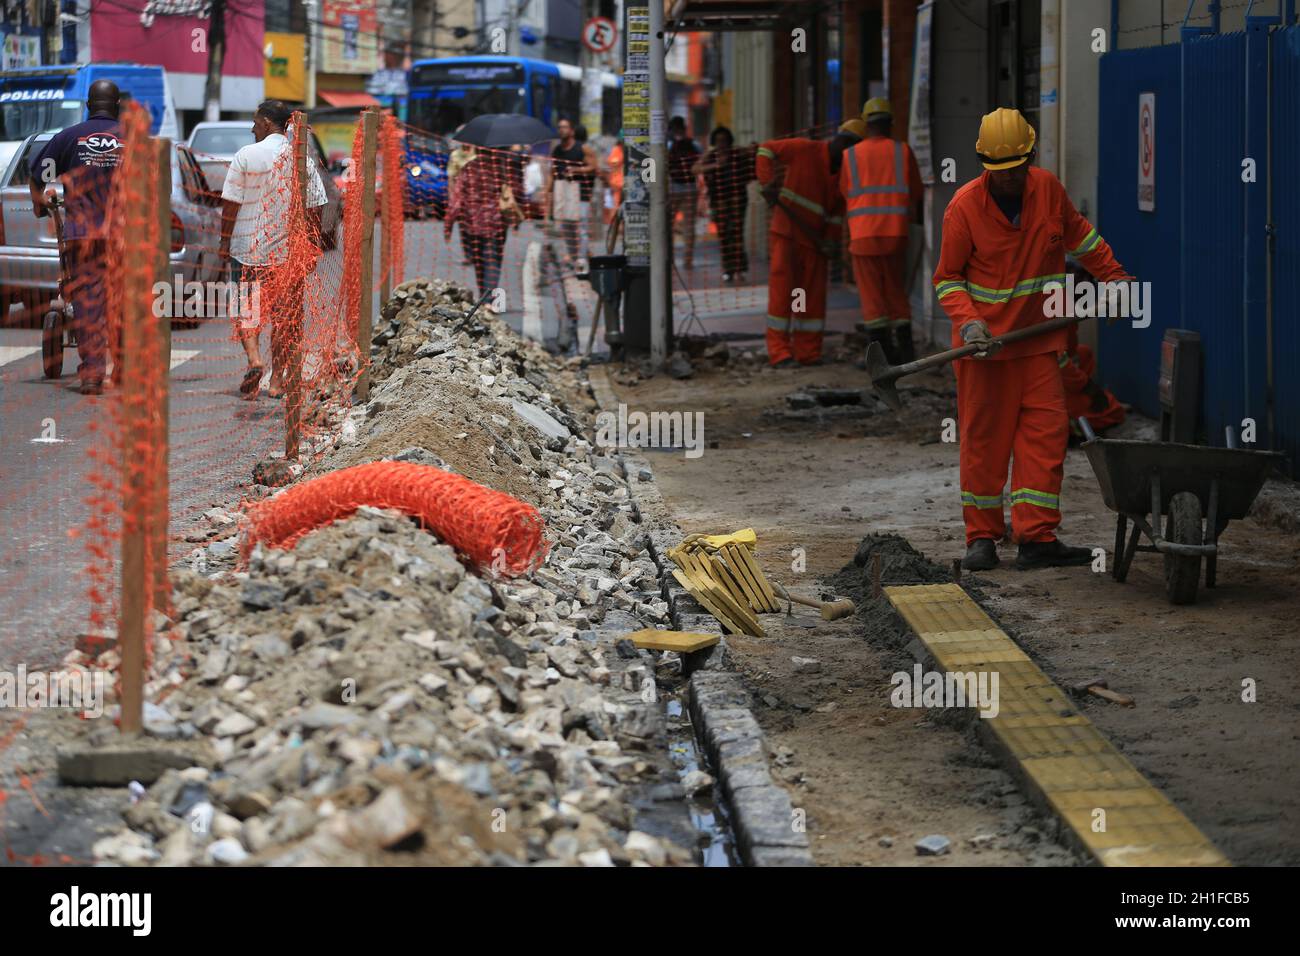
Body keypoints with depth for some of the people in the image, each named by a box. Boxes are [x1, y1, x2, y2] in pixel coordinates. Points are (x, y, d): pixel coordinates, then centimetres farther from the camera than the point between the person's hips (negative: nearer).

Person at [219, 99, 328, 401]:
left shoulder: (247, 155, -6)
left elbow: (231, 204, -6)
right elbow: (314, 209, 4)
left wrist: (225, 240, 2)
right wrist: (313, 247, 12)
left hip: (248, 248, -2)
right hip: (289, 251, 2)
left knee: (244, 307, 8)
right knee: (284, 312, 8)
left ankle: (254, 358, -16)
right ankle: (277, 380, 9)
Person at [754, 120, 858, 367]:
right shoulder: (807, 149, -9)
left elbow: (838, 210, 9)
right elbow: (767, 149, -8)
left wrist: (831, 240, -5)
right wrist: (767, 183, -19)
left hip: (812, 238, 6)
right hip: (785, 233, -5)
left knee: (813, 295, 3)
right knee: (782, 291, -7)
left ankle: (807, 352, 10)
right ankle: (779, 353, -7)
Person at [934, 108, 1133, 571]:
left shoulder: (1048, 189, -1)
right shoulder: (964, 206, -10)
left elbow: (1078, 234, 19)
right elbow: (947, 277, -4)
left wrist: (1114, 276, 22)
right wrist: (968, 323, -19)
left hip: (1039, 338, 3)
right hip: (985, 341, -3)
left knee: (1045, 432, -4)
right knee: (983, 437, 2)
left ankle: (1037, 537, -4)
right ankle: (981, 537, 11)